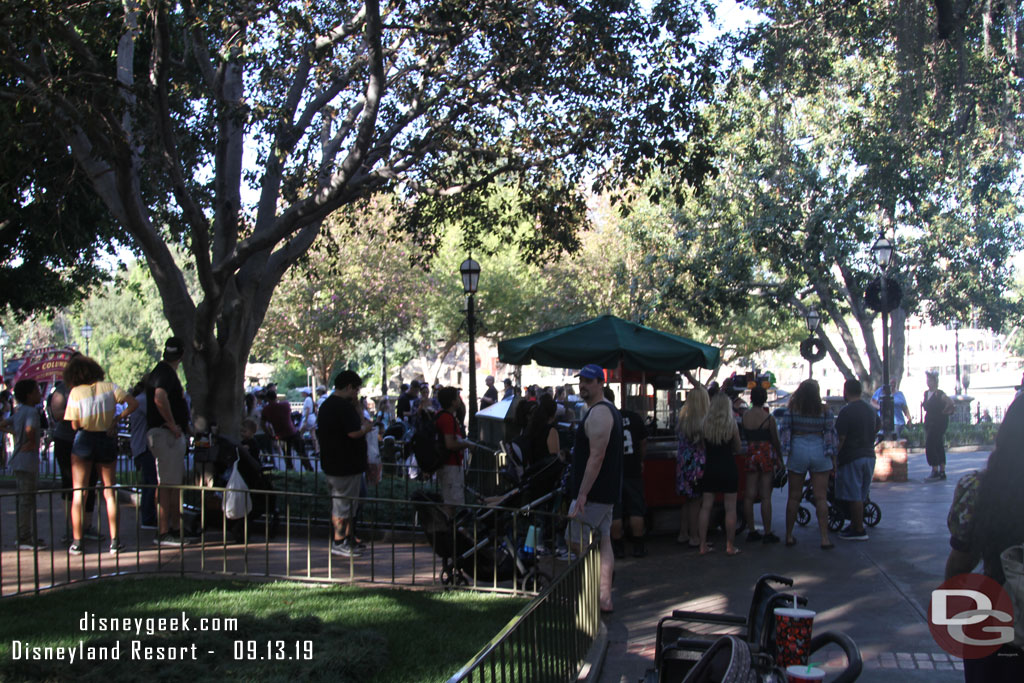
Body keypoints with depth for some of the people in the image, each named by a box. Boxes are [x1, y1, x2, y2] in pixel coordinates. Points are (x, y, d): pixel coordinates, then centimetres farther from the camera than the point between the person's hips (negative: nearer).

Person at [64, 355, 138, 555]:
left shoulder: (76, 392, -7)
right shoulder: (109, 387, -1)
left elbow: (75, 425, -8)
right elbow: (133, 403, -6)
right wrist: (117, 419, -1)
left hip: (84, 441, -2)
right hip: (107, 440, 2)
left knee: (78, 492, 6)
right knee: (109, 492, 9)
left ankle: (76, 542, 5)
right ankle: (114, 541, 6)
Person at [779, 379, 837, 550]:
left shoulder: (792, 409, -1)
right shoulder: (825, 411, -1)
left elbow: (783, 431, -3)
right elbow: (831, 433, 1)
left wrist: (783, 453, 0)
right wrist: (831, 454, 6)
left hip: (798, 451, 0)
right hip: (819, 452, 0)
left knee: (794, 497, 9)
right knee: (821, 497, 3)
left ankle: (789, 536, 15)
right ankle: (824, 538, 2)